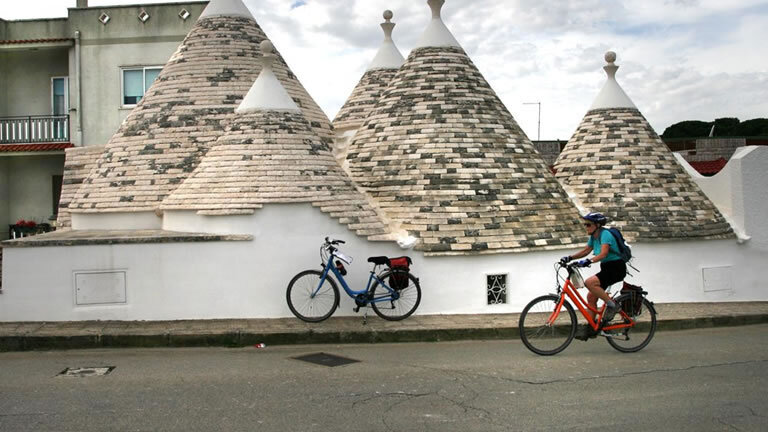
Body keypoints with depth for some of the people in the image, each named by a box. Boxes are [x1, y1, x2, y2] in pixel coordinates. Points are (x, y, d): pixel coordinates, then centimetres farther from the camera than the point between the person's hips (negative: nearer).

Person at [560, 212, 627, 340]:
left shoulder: (605, 234, -19)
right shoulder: (594, 236, 7)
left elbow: (603, 253, -33)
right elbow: (586, 250, 18)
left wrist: (588, 261, -46)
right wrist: (570, 257, 5)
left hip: (616, 268, -9)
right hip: (606, 268, 9)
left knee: (589, 282, -27)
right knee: (591, 296, 3)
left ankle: (612, 305, -12)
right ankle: (590, 328, 10)